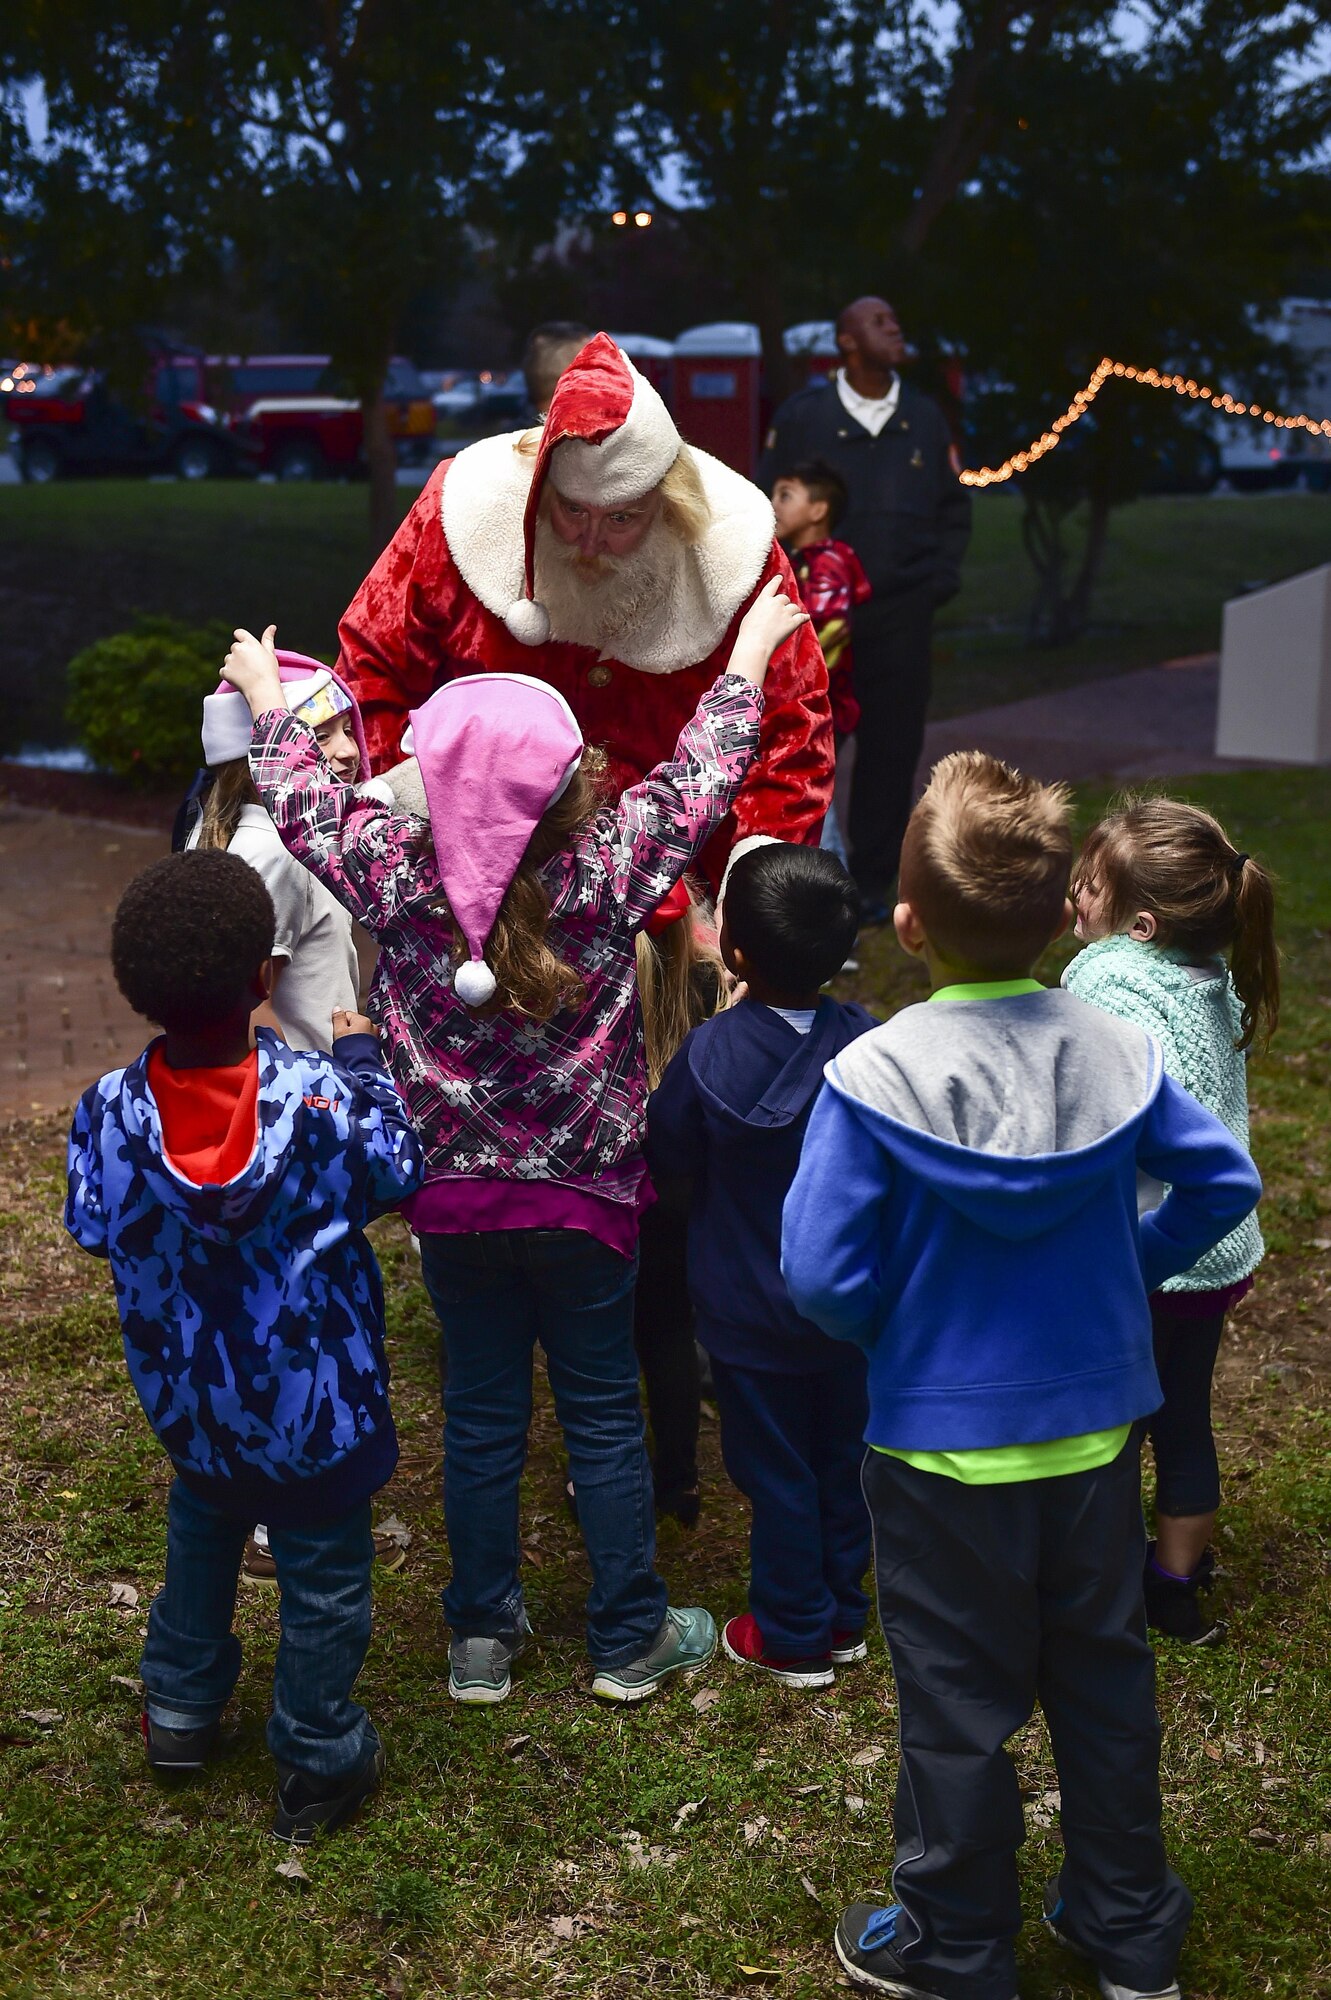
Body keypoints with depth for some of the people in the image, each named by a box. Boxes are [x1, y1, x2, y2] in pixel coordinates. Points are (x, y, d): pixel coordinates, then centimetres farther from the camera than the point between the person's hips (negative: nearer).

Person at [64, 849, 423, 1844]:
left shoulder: (111, 1111, -21)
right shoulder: (322, 1095, -25)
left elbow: (93, 1228, -4)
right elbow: (398, 1173, -6)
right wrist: (365, 1058, 5)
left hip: (191, 1400, 3)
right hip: (314, 1404, -3)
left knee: (202, 1534, 31)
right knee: (323, 1574, 15)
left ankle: (180, 1707, 46)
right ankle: (319, 1765, 30)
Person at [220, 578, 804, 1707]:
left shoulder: (397, 872, -14)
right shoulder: (607, 869, -18)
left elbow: (303, 801, 4)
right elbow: (703, 777, -4)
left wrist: (266, 699, 22)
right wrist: (751, 651, 11)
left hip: (451, 1197, 2)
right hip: (584, 1196, -2)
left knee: (482, 1413, 14)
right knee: (604, 1412, 11)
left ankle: (482, 1637, 27)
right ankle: (631, 1639, 24)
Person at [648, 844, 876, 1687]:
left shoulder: (712, 1057, -23)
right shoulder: (867, 1042, -15)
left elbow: (669, 1152, -6)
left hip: (753, 1313, -3)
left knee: (776, 1471, 11)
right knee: (844, 1457, 19)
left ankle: (792, 1638, 24)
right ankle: (844, 1617, 35)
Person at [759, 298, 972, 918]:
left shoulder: (924, 418, 10)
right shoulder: (803, 415, 1)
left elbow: (954, 507, 17)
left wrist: (940, 578, 5)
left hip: (902, 610, 3)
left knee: (892, 748, 3)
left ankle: (872, 882, 13)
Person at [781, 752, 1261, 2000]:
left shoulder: (873, 1077, -21)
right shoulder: (1111, 1053, -9)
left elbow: (820, 1275, -20)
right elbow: (1222, 1181, -1)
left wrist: (889, 1333, 0)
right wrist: (1126, 1269, 9)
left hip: (943, 1444, -4)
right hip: (1097, 1427, 4)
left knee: (958, 1698, 12)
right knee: (1104, 1674, 20)